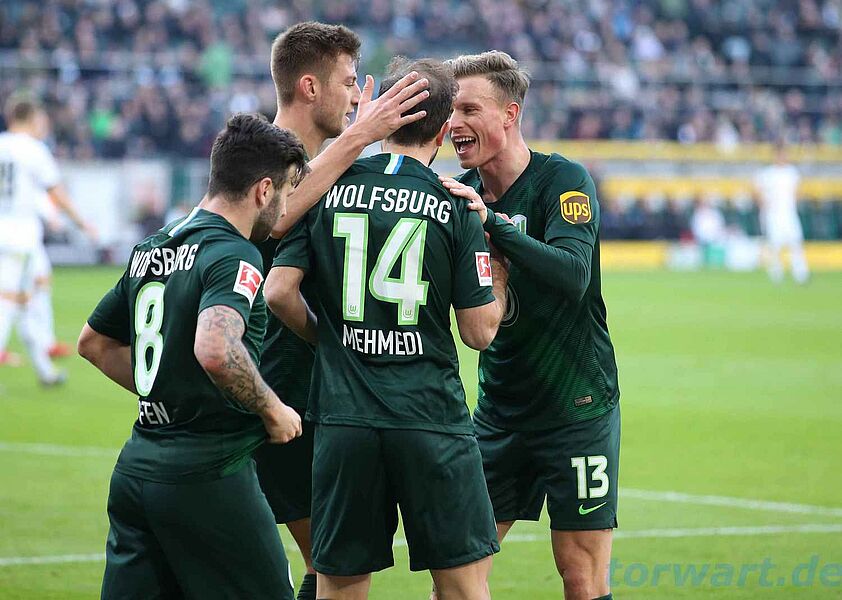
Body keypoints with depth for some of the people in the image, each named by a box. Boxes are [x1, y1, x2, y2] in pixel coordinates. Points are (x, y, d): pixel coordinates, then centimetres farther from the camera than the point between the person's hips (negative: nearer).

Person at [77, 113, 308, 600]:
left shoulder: (151, 250, 14)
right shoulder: (235, 256, -13)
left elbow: (95, 342, 26)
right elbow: (215, 349, -31)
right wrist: (273, 411, -16)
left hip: (137, 466, 8)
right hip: (207, 476, -8)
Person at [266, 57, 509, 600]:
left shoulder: (329, 191, 4)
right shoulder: (455, 207, -2)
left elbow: (279, 291, -1)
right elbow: (480, 331, -2)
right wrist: (499, 275, 17)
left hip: (343, 418, 3)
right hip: (433, 420, -2)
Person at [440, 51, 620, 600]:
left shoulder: (563, 180, -11)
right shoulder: (461, 193, 5)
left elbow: (573, 275, -27)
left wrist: (491, 223, -37)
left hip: (576, 406, -5)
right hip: (499, 410, 5)